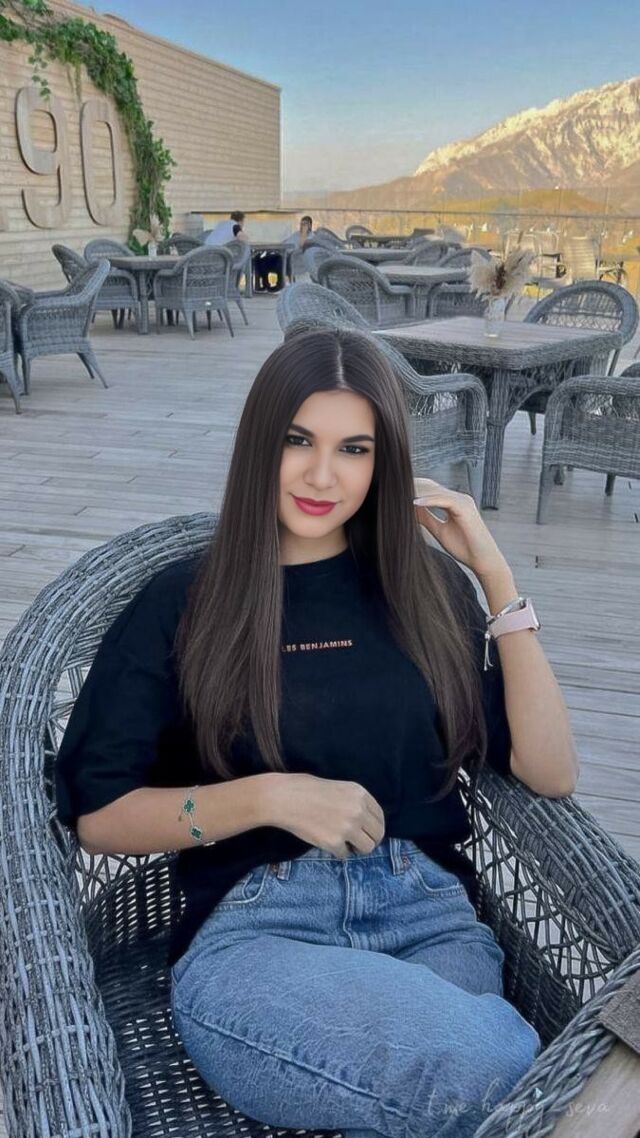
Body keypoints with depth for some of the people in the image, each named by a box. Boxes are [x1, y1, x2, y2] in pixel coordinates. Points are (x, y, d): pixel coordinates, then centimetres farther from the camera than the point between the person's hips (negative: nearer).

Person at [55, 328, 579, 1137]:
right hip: (251, 929, -1)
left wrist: (496, 576, -2)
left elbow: (550, 773, 4)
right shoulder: (184, 602, 4)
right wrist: (268, 796, -13)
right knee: (498, 1071, -28)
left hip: (429, 913, 2)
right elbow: (97, 815, 2)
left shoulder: (428, 586, 11)